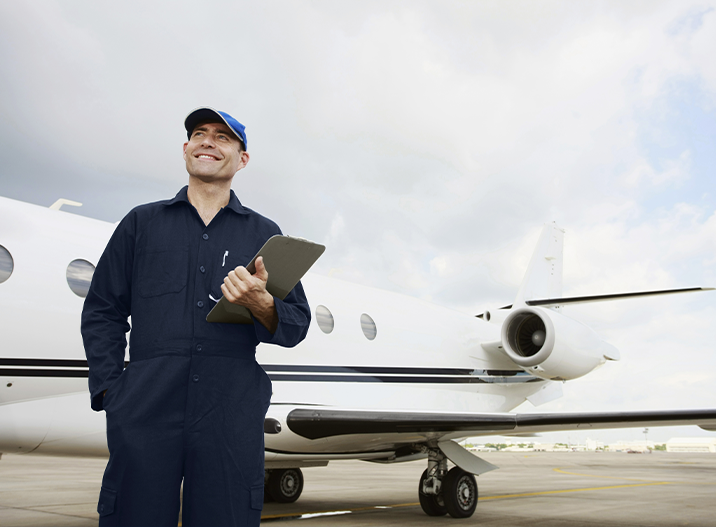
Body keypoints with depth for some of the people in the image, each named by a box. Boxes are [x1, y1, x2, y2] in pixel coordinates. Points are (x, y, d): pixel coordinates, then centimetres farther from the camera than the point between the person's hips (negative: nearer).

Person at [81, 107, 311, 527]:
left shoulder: (264, 234, 16)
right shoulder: (142, 223, 17)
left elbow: (297, 324, 10)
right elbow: (103, 311, 14)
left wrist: (261, 305, -12)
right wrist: (110, 389, 1)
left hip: (232, 412, 0)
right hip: (145, 409, 0)